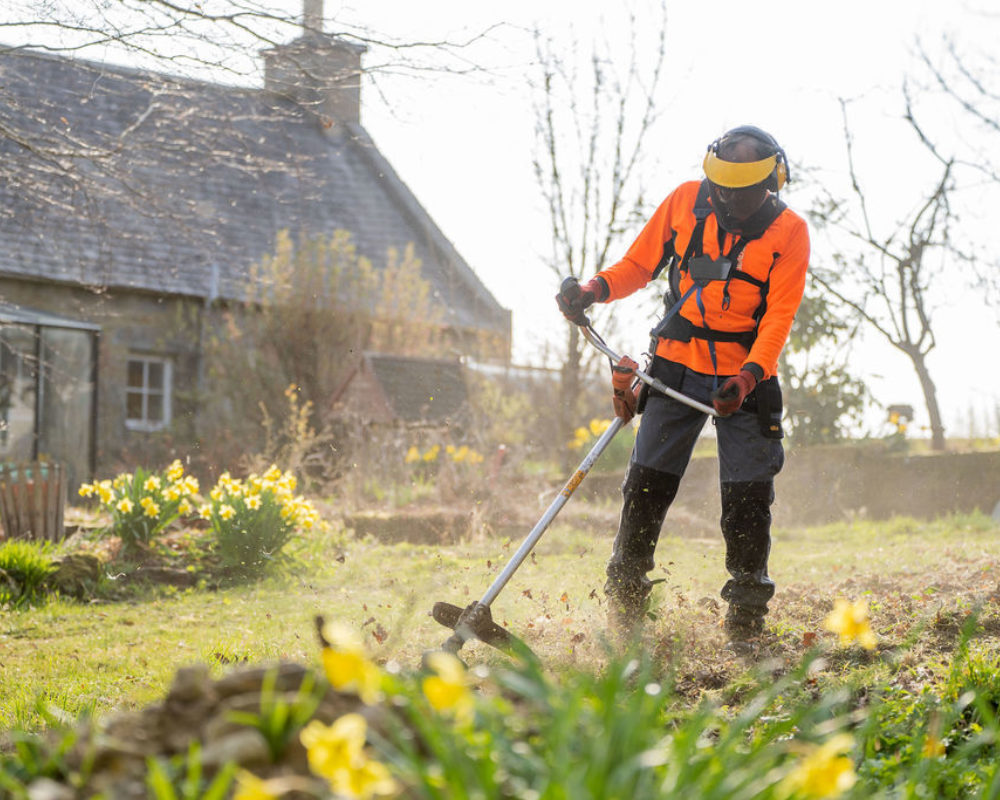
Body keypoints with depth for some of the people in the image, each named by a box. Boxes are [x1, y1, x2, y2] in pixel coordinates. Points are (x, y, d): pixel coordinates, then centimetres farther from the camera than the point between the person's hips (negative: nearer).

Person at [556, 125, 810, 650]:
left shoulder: (787, 231, -5)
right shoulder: (685, 201, 1)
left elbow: (779, 315, -9)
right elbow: (641, 263, 8)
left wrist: (749, 376, -24)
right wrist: (595, 289, -11)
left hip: (745, 376, -1)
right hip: (676, 365, 1)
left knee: (748, 499, -3)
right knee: (646, 485, -3)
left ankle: (745, 626, 9)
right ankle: (623, 615, 7)